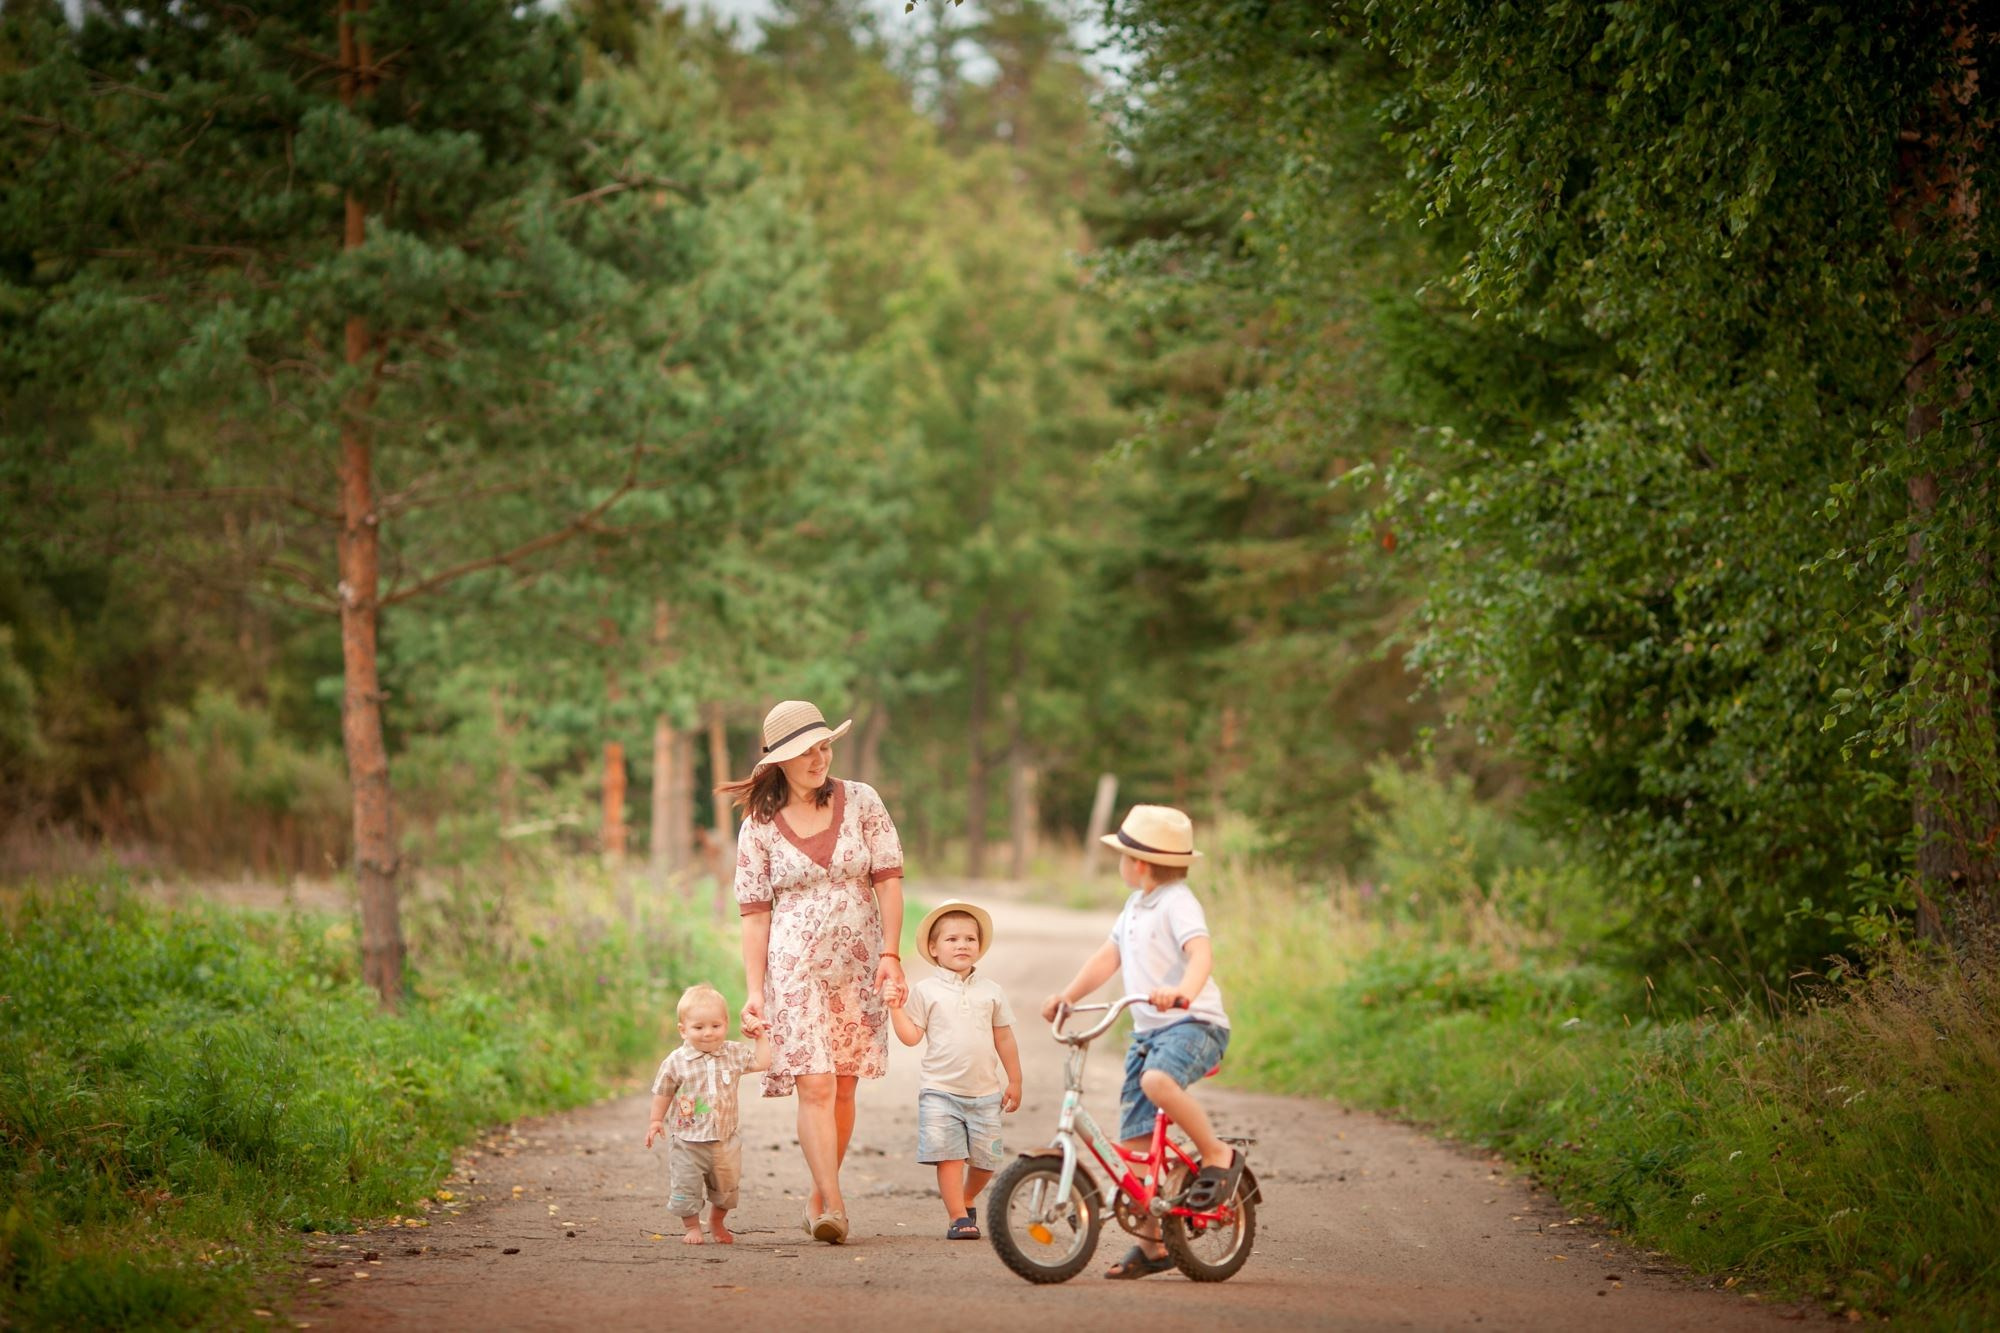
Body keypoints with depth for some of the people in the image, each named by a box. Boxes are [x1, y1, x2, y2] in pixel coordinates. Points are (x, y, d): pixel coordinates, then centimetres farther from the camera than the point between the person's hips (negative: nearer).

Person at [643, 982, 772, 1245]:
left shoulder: (734, 1053, -2)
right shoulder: (676, 1061, -9)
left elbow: (762, 1063, 3)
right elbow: (663, 1092, 1)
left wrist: (760, 1036, 1)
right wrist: (656, 1120, 1)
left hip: (724, 1140, 3)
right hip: (687, 1141, -3)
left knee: (726, 1188, 16)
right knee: (686, 1186, -3)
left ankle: (717, 1224, 38)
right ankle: (691, 1227, 13)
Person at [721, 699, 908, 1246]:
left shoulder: (861, 801, 3)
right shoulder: (759, 827, 1)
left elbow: (889, 879, 2)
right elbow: (755, 913, 1)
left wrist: (889, 954, -7)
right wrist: (754, 990, -5)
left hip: (857, 968, 2)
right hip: (794, 968, -2)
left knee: (842, 1087, 7)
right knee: (814, 1085, -14)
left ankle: (820, 1195, 22)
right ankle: (833, 1205, -17)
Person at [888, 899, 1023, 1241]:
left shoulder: (991, 991, 8)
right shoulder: (925, 991, 1)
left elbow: (1004, 1038, 13)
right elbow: (911, 1036, -1)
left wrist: (1014, 1081, 14)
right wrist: (895, 1007, -12)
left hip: (985, 1093, 2)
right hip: (941, 1092, -2)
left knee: (985, 1159, 4)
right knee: (949, 1157, -9)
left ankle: (965, 1199, 31)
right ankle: (957, 1217, 0)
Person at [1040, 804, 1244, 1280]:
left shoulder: (1177, 902, -12)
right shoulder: (1136, 906, 17)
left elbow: (1201, 953, -28)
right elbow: (1108, 957, 24)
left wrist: (1183, 991, -46)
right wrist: (1067, 996, 15)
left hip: (1194, 1023, -9)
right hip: (1147, 1029, 9)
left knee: (1158, 1080, -39)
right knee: (1134, 1142, 2)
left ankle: (1218, 1154, -18)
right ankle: (1151, 1244, 10)